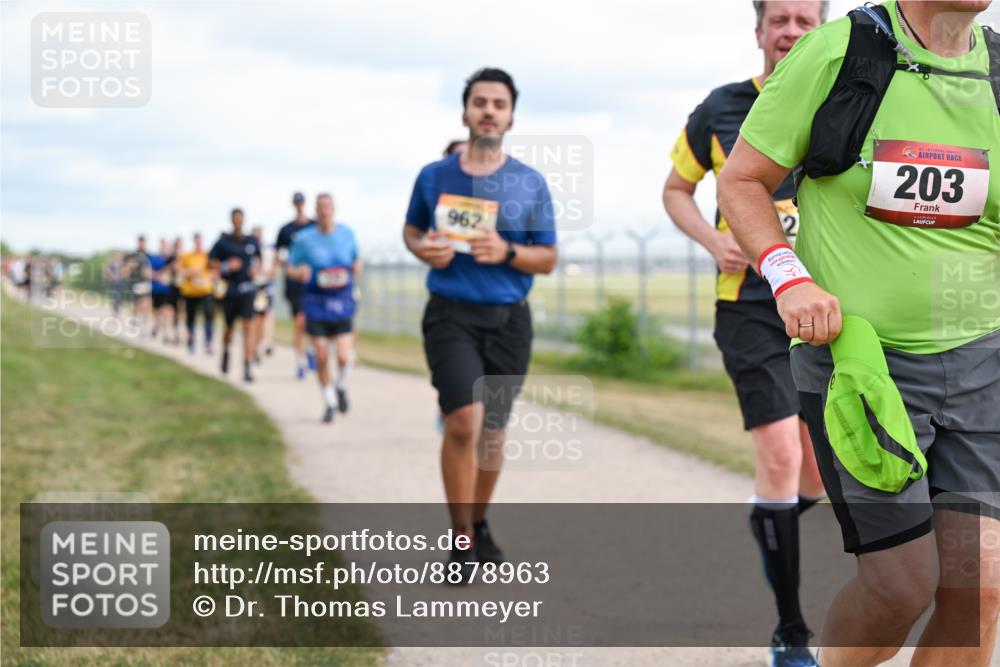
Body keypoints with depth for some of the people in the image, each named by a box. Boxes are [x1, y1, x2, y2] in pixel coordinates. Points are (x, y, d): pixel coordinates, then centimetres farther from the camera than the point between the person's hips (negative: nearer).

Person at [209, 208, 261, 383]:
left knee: (248, 326, -11)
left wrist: (256, 269, 3)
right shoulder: (223, 241, -1)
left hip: (247, 288, 0)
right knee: (228, 326, 14)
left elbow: (259, 258, 23)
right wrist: (226, 266, -13)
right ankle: (226, 352, 46)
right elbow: (211, 262, 3)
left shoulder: (251, 241, 6)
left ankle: (247, 368, -13)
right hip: (229, 288, 0)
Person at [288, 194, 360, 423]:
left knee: (344, 357, -11)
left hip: (342, 303, 1)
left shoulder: (347, 234, 4)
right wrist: (300, 273, -18)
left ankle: (341, 387, 22)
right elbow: (290, 268, 4)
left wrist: (356, 270, -2)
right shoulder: (304, 239, -4)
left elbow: (356, 260, 20)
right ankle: (329, 402, 19)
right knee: (321, 357, -1)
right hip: (316, 304, -1)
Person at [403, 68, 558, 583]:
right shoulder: (434, 176, 3)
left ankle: (479, 525, 31)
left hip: (508, 319, 2)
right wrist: (423, 249, -4)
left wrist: (506, 253, -15)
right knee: (464, 420, -18)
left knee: (492, 430, 10)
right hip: (451, 315, -2)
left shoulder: (530, 184, 3)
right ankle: (462, 541, -9)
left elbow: (548, 260, 5)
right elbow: (411, 229, 19)